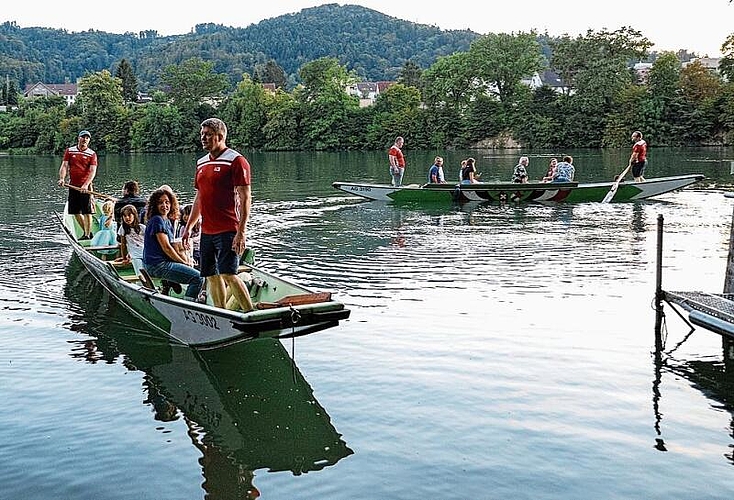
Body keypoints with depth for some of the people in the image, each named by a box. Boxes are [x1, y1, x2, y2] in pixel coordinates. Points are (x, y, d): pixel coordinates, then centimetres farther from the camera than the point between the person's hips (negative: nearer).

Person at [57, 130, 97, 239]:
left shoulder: (92, 154, -1)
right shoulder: (69, 151, 8)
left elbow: (93, 171, -9)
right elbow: (64, 166, 2)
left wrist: (86, 185, -23)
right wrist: (62, 178, -16)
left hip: (85, 186, -4)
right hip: (73, 185, 4)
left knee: (87, 212, -6)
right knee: (75, 212, 9)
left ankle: (88, 234, 2)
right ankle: (86, 232, 24)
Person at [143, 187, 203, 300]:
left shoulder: (167, 221, 17)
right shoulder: (157, 220, -12)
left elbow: (172, 247, 19)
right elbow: (166, 248, -16)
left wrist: (185, 259, 3)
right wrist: (183, 263, -7)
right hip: (157, 265, -10)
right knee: (197, 278, -17)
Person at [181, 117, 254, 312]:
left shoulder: (236, 161, -7)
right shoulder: (202, 163, 16)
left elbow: (245, 198, -13)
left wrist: (241, 232, -20)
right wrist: (189, 227, 20)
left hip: (228, 231, -8)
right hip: (206, 232, 8)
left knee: (228, 274, -14)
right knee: (211, 276, 8)